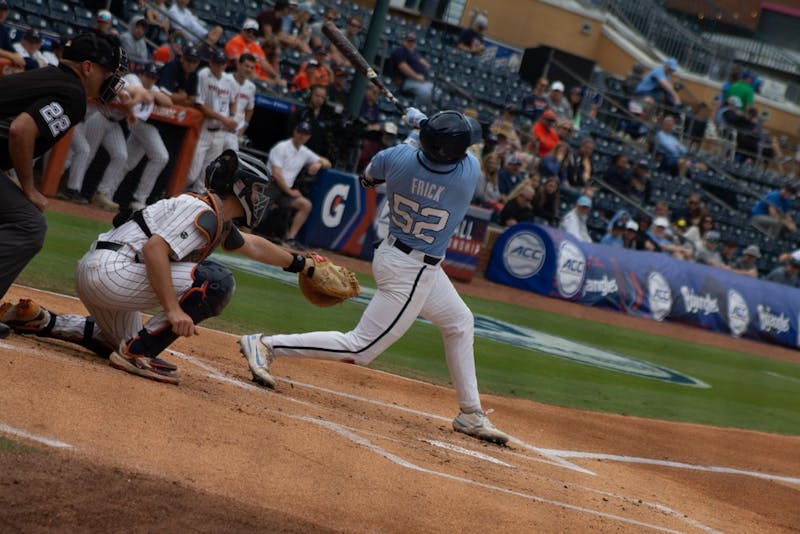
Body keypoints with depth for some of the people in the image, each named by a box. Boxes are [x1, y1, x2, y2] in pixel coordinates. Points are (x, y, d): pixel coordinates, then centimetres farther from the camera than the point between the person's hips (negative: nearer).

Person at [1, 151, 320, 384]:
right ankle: (138, 353, -13)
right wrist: (173, 309, -28)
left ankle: (42, 321, 22)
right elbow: (154, 247, -24)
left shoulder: (219, 222, 19)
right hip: (110, 270, -10)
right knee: (217, 282, -15)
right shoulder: (203, 213, -12)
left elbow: (252, 245, 37)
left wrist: (298, 264, 47)